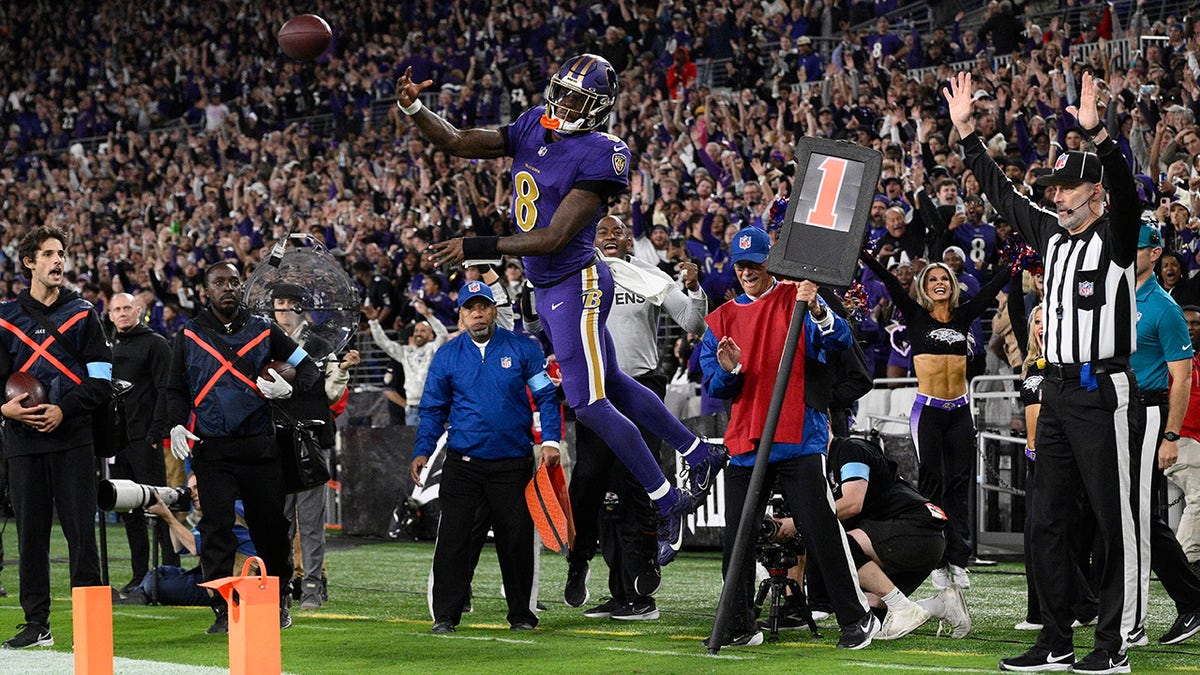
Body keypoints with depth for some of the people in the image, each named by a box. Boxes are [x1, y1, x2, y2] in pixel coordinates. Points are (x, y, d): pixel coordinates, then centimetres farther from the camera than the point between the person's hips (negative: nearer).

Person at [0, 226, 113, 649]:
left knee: (81, 531, -5)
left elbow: (101, 380, 2)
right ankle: (36, 623, 9)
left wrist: (64, 410, -12)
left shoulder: (81, 313, 8)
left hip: (72, 438, -2)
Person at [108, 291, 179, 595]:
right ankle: (140, 574, 10)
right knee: (129, 511, 7)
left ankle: (171, 568, -7)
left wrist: (156, 432, -16)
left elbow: (165, 390, -7)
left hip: (145, 439, -6)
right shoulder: (110, 349, 19)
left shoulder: (155, 344, -1)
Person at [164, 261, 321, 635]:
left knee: (270, 526, 5)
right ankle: (223, 611, -5)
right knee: (216, 529, -7)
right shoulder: (189, 335, 7)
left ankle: (279, 600, 22)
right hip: (212, 448, -1)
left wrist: (289, 389, -10)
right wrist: (176, 425, -4)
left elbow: (308, 367, 11)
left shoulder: (262, 330, 6)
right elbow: (176, 389, 14)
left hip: (259, 446, 1)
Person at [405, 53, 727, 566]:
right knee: (611, 386, 20)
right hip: (546, 288, 9)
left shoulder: (598, 156, -19)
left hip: (578, 284, -9)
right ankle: (701, 455, 36)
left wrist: (476, 249, -25)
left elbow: (554, 237, -23)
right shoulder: (533, 129, 5)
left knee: (588, 403, -10)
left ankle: (668, 504, 2)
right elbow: (458, 143, 5)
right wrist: (414, 109, -12)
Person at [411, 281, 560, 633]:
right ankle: (445, 615, -1)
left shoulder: (522, 349, 3)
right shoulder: (446, 356, 6)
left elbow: (546, 395, 4)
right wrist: (422, 451, -2)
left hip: (512, 464, 0)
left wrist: (550, 440, -7)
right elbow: (433, 410, 10)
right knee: (453, 538, -6)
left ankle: (521, 614, 16)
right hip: (462, 463, 0)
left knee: (516, 539, 4)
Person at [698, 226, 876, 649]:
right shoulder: (722, 319, 13)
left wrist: (817, 311, -30)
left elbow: (839, 341, -11)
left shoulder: (796, 299, 3)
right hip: (744, 444, 4)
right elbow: (713, 386, 7)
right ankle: (739, 627, 15)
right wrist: (728, 371, -16)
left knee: (821, 531, -8)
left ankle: (856, 618, -1)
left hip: (799, 439, -4)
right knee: (737, 539, 5)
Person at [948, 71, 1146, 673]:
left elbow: (1124, 190, -25)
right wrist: (966, 130, 18)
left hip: (1105, 392, -8)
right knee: (1049, 520, 9)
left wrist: (1095, 132, -38)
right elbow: (1000, 194, 21)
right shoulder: (1050, 235, 14)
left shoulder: (1115, 237, -6)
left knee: (1116, 520, -4)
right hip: (1057, 391, 8)